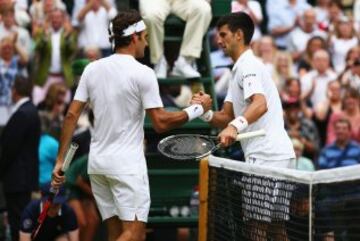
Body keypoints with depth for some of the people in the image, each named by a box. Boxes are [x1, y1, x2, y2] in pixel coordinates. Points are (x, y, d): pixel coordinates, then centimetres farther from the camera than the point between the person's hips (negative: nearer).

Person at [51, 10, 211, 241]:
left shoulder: (92, 69, 6)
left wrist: (60, 160, 7)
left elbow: (72, 115, 4)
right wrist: (197, 109, 1)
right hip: (127, 164, -7)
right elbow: (160, 123, -12)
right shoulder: (142, 73, -11)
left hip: (97, 163, 7)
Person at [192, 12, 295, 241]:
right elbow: (227, 117, 18)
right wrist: (206, 112, -2)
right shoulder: (241, 69, 24)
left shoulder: (249, 65, -9)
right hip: (279, 156, 10)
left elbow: (260, 104, -28)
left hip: (267, 157, -10)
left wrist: (235, 126, -44)